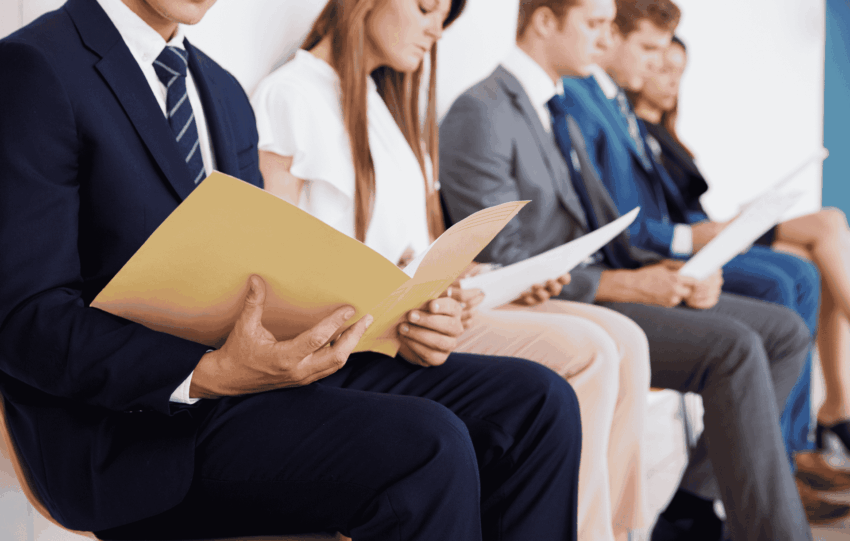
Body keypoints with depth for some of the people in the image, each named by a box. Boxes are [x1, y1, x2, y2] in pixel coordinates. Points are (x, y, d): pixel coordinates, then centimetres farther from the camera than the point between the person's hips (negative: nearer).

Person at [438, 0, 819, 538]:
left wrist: (673, 271, -1)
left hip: (603, 286, 10)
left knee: (786, 331, 0)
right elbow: (500, 261, -18)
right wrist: (622, 284, -20)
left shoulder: (563, 119, 21)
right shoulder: (480, 114, -11)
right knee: (734, 348, -26)